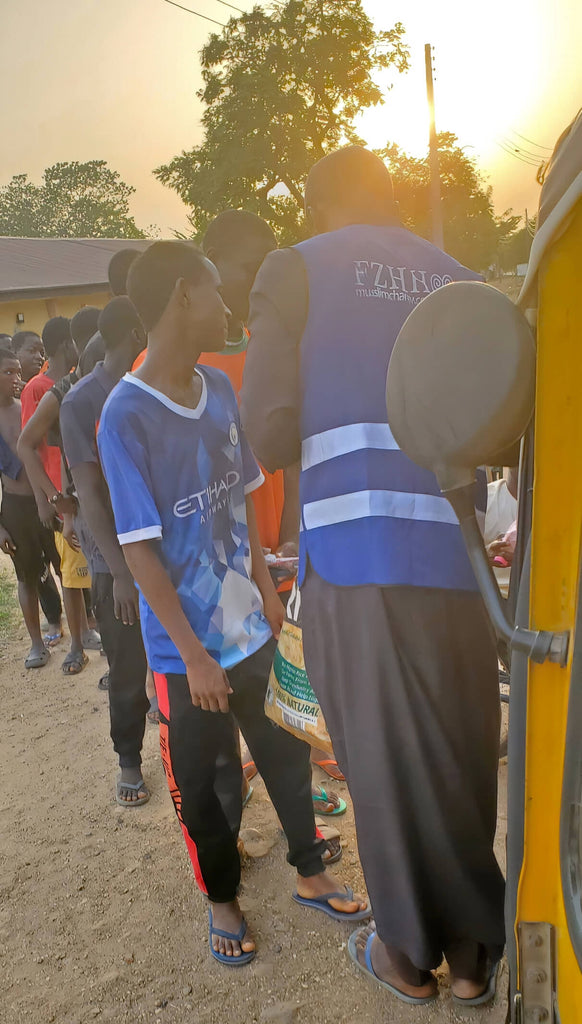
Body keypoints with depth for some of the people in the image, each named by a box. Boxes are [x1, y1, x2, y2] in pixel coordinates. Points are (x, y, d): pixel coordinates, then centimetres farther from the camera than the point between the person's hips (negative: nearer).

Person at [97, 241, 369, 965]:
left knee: (286, 750, 18)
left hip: (251, 628, 6)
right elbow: (140, 550, -17)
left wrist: (265, 585, 11)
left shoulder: (220, 389, 1)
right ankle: (222, 898, 40)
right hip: (187, 650, -5)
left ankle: (310, 873, 42)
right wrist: (195, 656, -15)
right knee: (197, 783, 14)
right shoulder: (125, 416, -18)